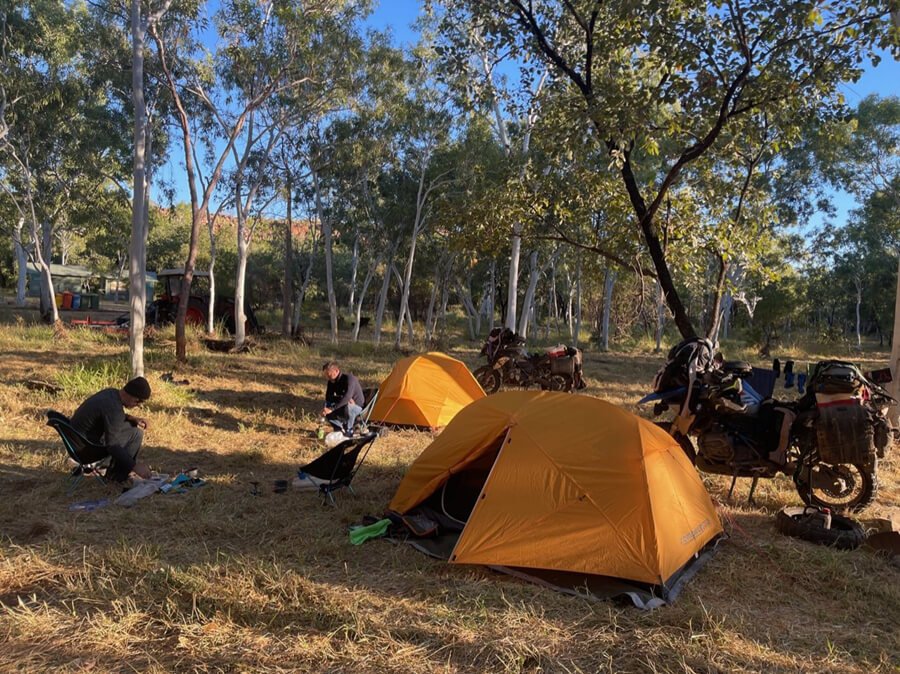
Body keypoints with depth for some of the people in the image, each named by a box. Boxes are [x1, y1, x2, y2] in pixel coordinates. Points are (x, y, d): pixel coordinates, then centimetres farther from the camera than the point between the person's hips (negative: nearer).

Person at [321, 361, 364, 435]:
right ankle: (340, 429, 2)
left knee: (347, 407, -40)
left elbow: (347, 397, -39)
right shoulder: (331, 382, -4)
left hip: (357, 408, -6)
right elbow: (328, 398, -6)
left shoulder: (349, 378, -26)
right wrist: (343, 400, -23)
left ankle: (349, 431, -16)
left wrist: (332, 409, -43)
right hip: (343, 408, 6)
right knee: (326, 409, -17)